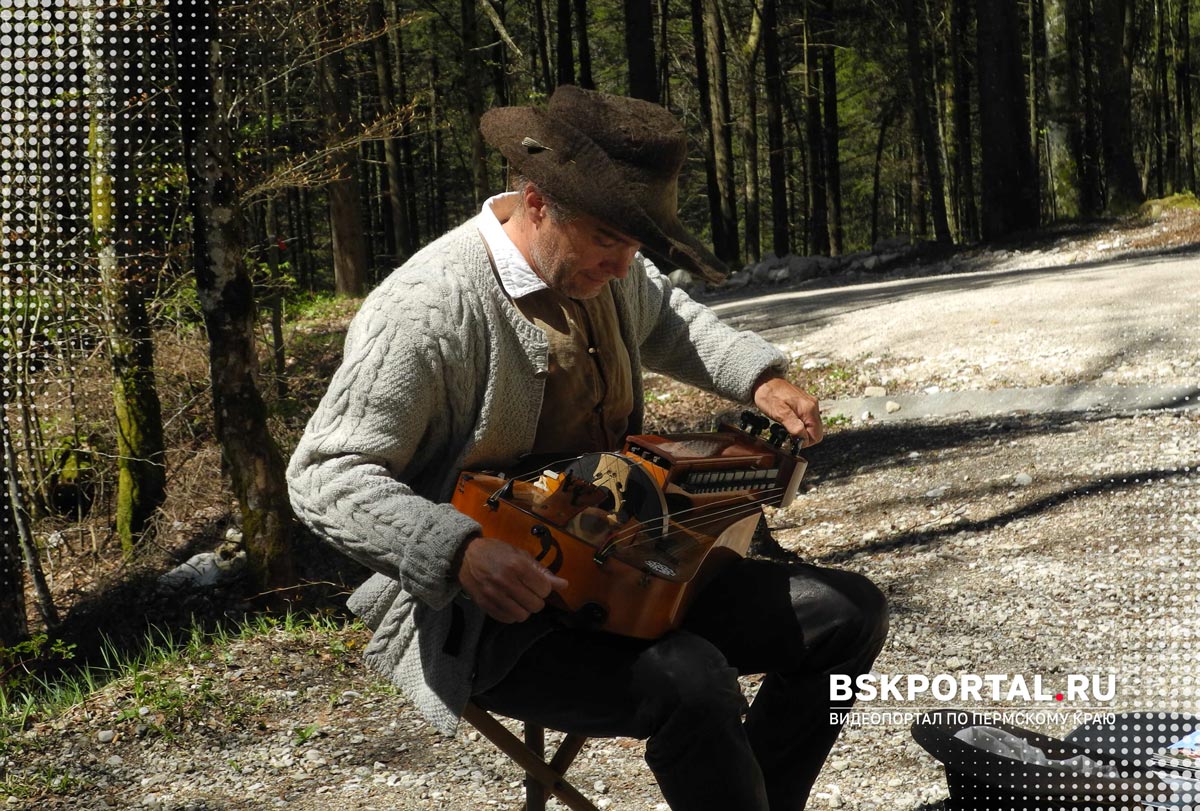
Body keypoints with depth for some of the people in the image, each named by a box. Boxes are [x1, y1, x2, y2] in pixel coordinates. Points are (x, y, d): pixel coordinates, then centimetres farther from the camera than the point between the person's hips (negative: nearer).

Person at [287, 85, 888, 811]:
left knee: (849, 613, 4)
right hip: (493, 613, -8)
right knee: (690, 681, -34)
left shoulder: (603, 264, 2)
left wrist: (759, 378, 9)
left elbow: (664, 317, 27)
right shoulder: (424, 311, -23)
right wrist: (461, 552, -36)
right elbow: (324, 476, -21)